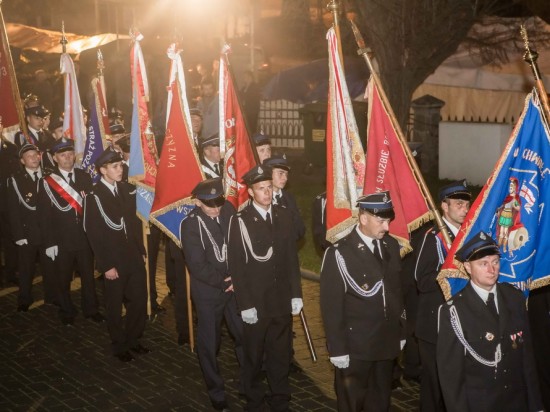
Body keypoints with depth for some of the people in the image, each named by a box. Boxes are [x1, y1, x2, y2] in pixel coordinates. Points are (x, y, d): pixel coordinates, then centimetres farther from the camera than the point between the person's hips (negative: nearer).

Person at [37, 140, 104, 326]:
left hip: (85, 238, 2)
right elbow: (43, 215, -6)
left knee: (88, 276, 13)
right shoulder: (46, 182, -6)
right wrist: (49, 243, -9)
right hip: (62, 240, -2)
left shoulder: (85, 177, 2)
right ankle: (67, 312, 32)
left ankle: (91, 309, 30)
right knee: (63, 279, 13)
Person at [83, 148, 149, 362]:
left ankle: (133, 339, 30)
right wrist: (106, 265, -14)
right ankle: (119, 345, 28)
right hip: (114, 261, -5)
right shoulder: (93, 195, -11)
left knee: (139, 300, 10)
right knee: (115, 306, 11)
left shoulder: (127, 189, 4)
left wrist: (141, 251, 8)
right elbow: (94, 233, -12)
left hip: (134, 257, 5)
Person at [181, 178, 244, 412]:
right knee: (209, 343, 7)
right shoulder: (190, 225, -16)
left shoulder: (228, 210, -3)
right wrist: (224, 280, -12)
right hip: (208, 291, -4)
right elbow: (198, 266, -17)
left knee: (244, 335, 11)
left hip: (234, 286, 4)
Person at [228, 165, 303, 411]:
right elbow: (236, 266, -10)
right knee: (254, 357, 12)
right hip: (255, 303, -3)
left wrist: (296, 294, 5)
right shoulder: (240, 221, -10)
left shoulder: (284, 216, 5)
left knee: (281, 355, 13)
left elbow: (292, 258, 8)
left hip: (282, 301, 4)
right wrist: (245, 305, -13)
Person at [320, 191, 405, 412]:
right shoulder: (339, 253, -16)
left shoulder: (391, 245, 2)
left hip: (388, 342, 5)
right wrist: (337, 350, -14)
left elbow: (396, 291, 10)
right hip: (355, 346, -5)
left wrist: (400, 332, 12)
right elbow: (331, 305, -14)